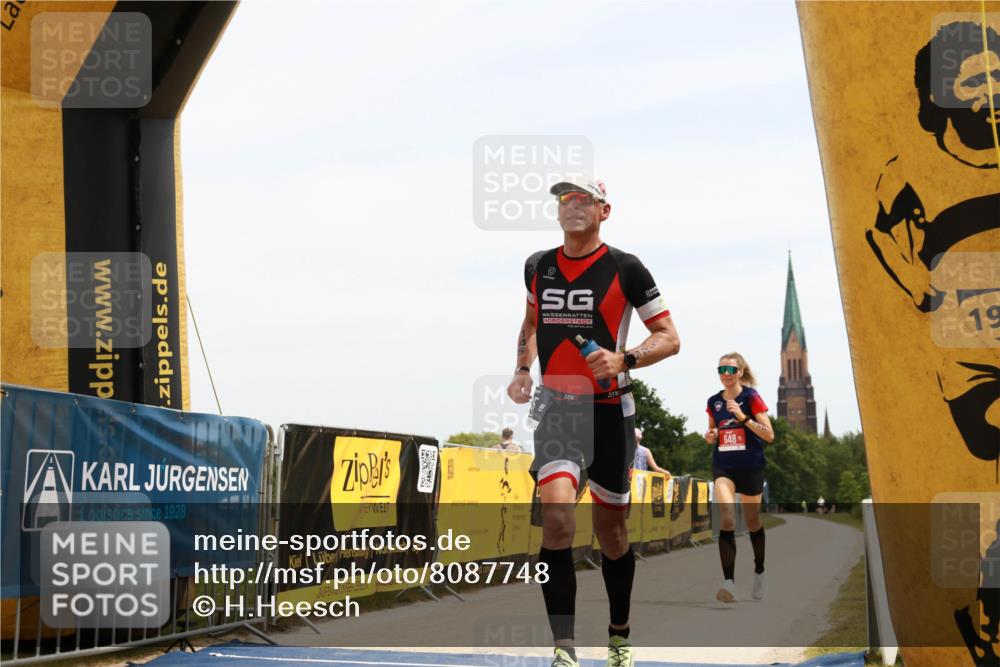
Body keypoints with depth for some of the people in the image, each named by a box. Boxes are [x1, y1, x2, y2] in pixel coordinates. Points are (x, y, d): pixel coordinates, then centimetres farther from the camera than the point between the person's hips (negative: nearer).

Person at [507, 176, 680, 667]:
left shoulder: (624, 269, -4)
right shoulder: (538, 267, 7)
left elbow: (669, 338, -2)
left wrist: (624, 359, -20)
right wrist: (522, 371, 11)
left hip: (610, 409, -1)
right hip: (556, 407, 1)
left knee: (610, 527, 9)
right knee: (557, 516, -20)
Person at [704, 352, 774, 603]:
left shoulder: (751, 397, -7)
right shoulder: (714, 401, 5)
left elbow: (769, 435, -11)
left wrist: (743, 417, -22)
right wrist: (710, 436, -3)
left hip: (750, 467, -2)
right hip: (723, 466, 2)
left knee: (752, 522, 12)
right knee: (726, 515, -21)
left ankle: (759, 573, 38)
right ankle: (729, 582, -27)